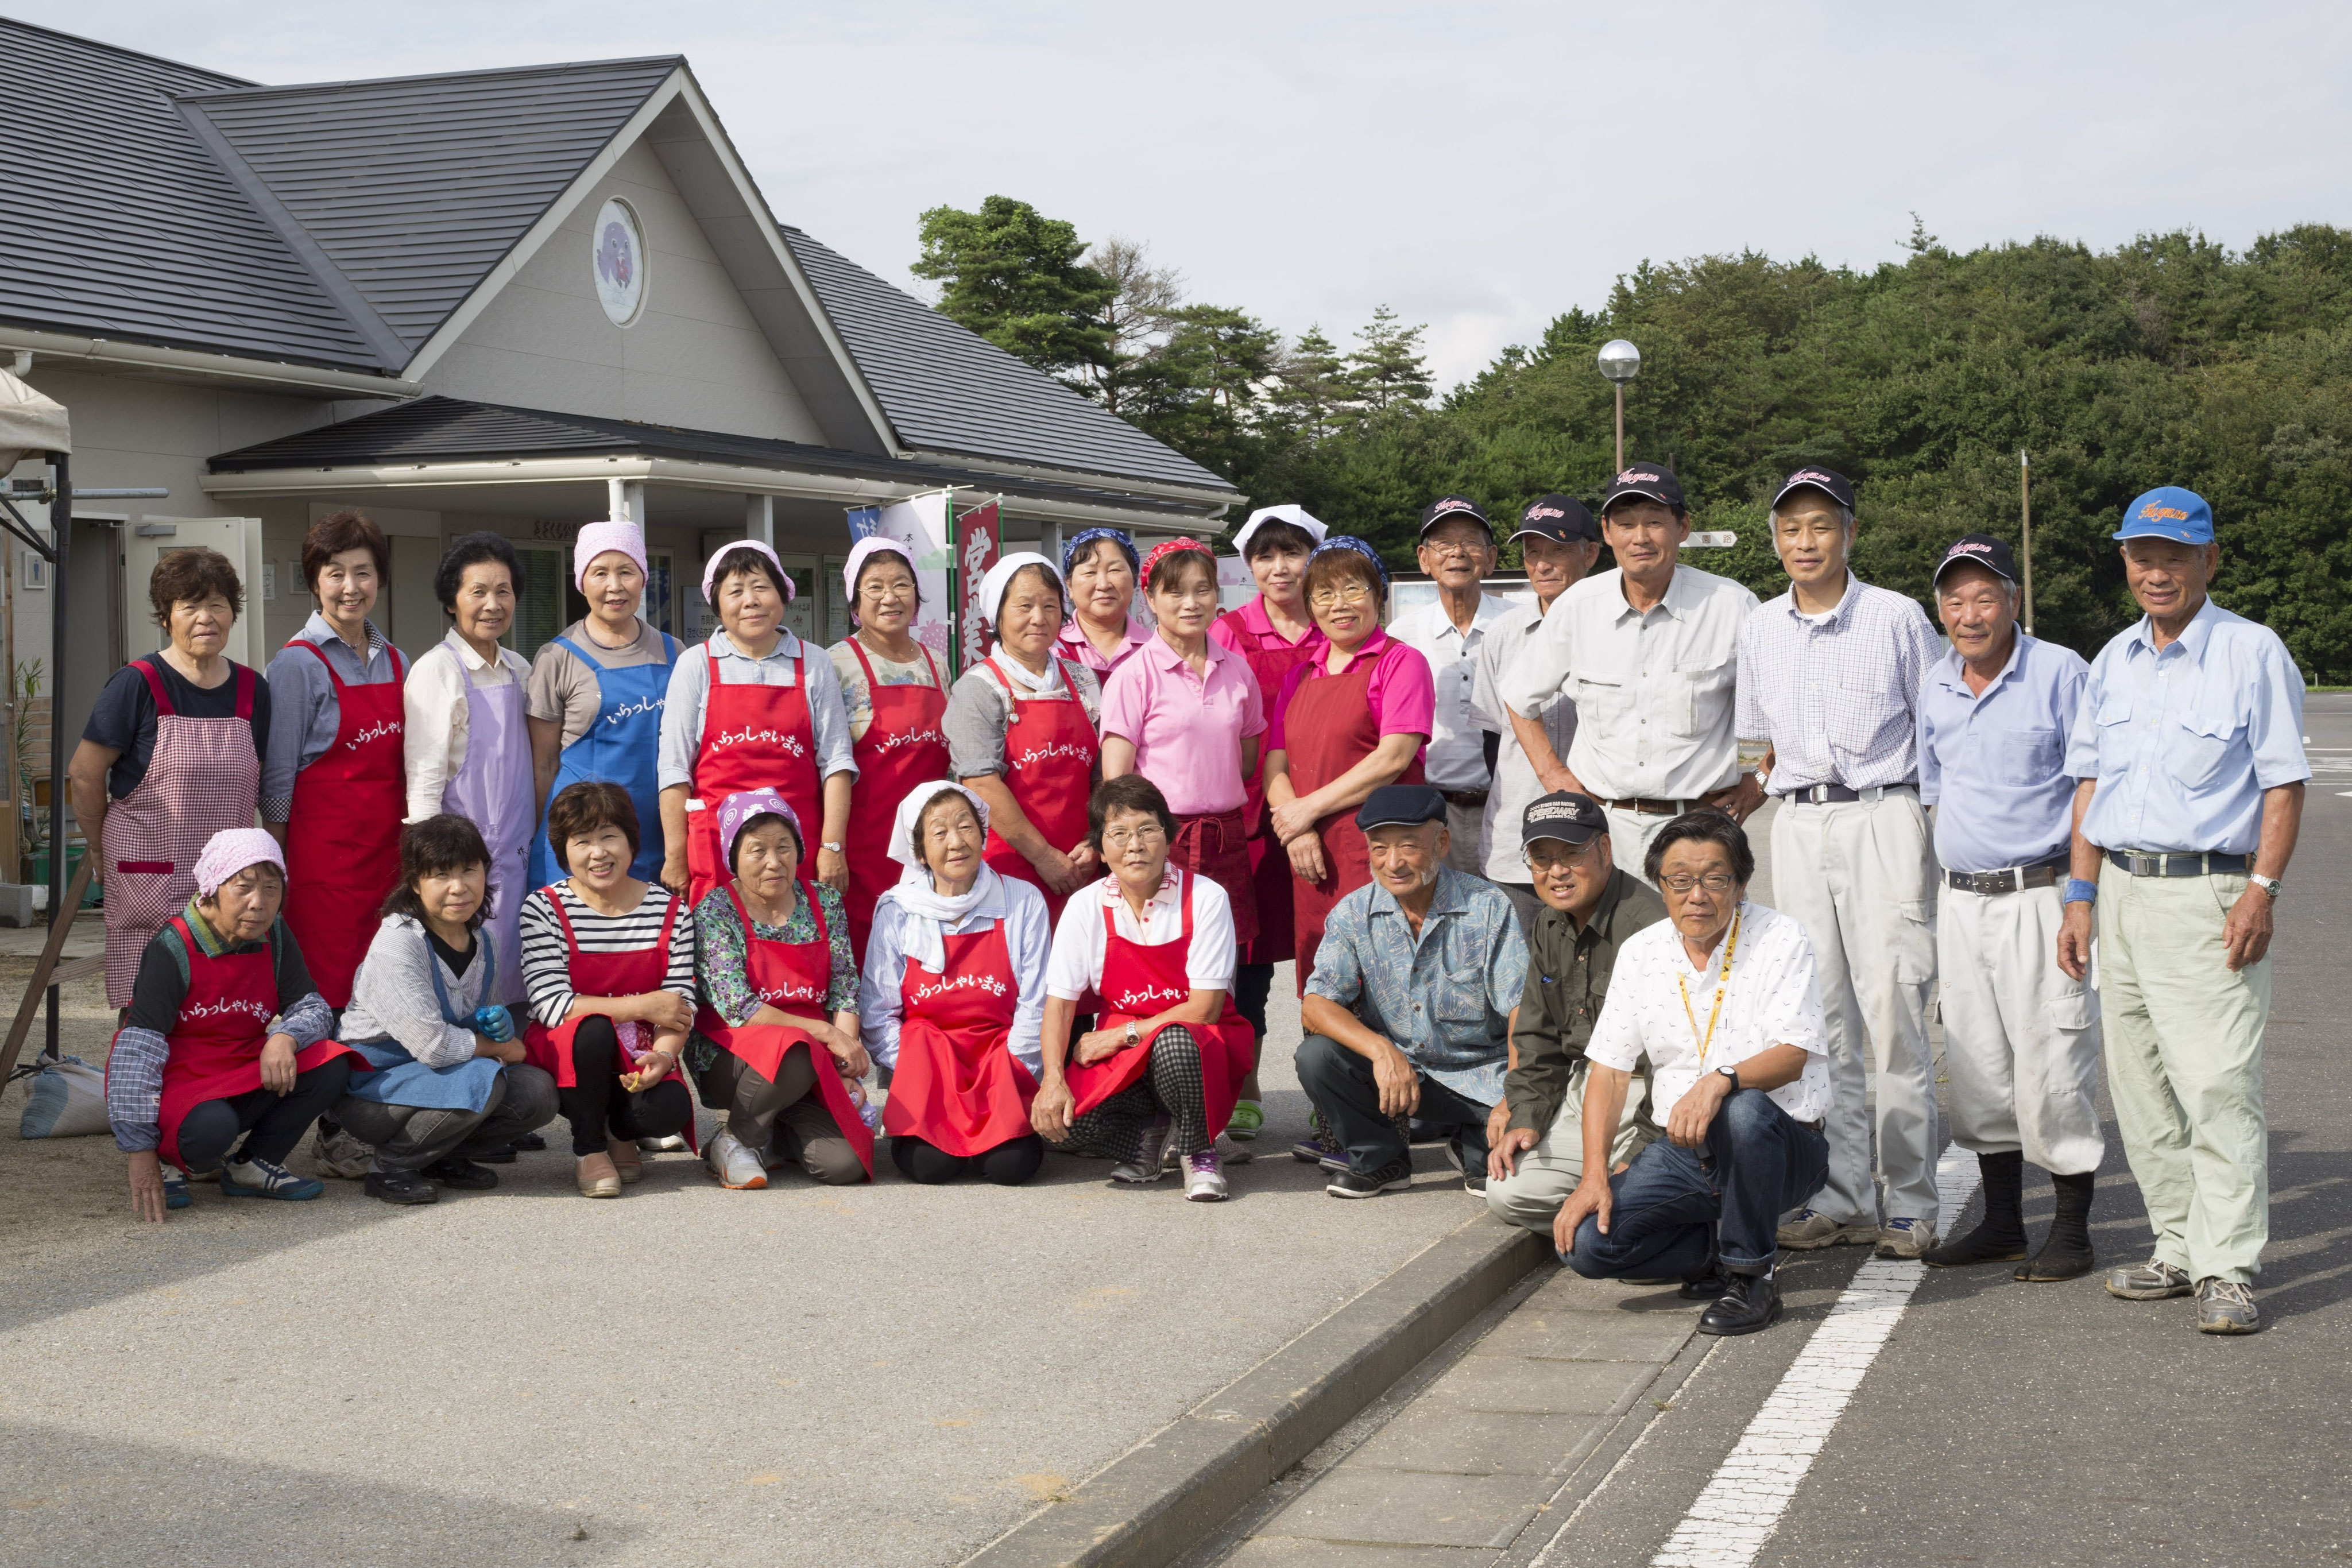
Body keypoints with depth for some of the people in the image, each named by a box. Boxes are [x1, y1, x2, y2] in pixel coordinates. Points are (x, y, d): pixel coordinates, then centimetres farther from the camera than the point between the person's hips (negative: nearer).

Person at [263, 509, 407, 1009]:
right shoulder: (298, 663, -5)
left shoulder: (394, 662, 12)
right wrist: (277, 867, -7)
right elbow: (278, 775, -5)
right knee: (327, 987, -6)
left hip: (387, 847, 6)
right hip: (324, 848, -6)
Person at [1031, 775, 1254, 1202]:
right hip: (1119, 1056, 3)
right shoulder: (1085, 907, -2)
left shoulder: (1205, 898, -11)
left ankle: (1198, 1151, -9)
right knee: (1057, 1119, -27)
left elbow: (1205, 1007, -14)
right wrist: (1053, 1079, -20)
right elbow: (1059, 1002, -4)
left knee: (1174, 1044, -41)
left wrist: (1123, 1034, -14)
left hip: (1195, 1043, -2)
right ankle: (1150, 1137, 5)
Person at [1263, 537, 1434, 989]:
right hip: (1311, 856, 6)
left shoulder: (1401, 663, 1)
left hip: (1376, 849, -6)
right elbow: (1275, 767, 14)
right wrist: (1297, 832, -5)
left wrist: (1309, 808, -8)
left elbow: (1393, 757, -10)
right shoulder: (1299, 677, 20)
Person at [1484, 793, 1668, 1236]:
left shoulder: (1645, 925, -22)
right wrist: (1526, 1119, 4)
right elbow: (1537, 1038, 17)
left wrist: (1644, 1159, -21)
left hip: (1641, 1098, -9)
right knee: (1507, 1192, -5)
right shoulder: (1550, 927, 9)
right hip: (1580, 1085, 9)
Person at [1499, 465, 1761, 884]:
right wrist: (1552, 774, 11)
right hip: (1600, 822, 2)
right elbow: (1519, 696, 18)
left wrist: (1760, 780, 5)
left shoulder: (1732, 606, -2)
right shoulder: (1577, 608, 3)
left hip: (1698, 823, -1)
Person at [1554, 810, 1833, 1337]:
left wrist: (1720, 1081, -39)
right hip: (1682, 1152, 4)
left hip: (1782, 1145, -4)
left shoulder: (1781, 940, -7)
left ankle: (1750, 1276, -17)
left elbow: (1790, 1056, -18)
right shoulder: (1640, 953, 5)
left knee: (1742, 1112, -40)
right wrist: (1595, 1175, -9)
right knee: (1584, 1242, -19)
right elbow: (1608, 1070, 4)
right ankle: (1724, 1249, 6)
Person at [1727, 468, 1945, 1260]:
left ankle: (1909, 1204, -2)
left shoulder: (1898, 617, -1)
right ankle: (1841, 1197, 12)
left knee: (1892, 1010, -8)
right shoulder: (1759, 630, 12)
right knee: (1821, 1016, 5)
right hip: (1798, 828, 4)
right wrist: (1777, 788, 13)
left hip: (1883, 817, -4)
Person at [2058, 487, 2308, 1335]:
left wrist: (2261, 892, -14)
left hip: (2208, 893, -6)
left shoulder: (2253, 653, -4)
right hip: (2123, 892, 6)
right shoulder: (2112, 662, 14)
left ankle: (2226, 1270, -8)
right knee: (2138, 1087, 8)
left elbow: (2284, 782, -5)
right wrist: (2082, 897, 11)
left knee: (2218, 1085, -11)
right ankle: (2179, 1249, 17)